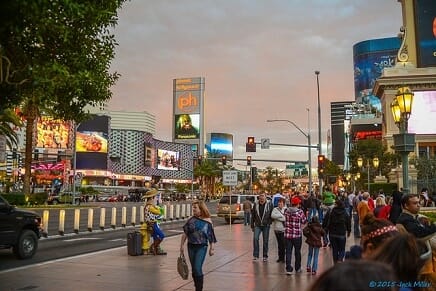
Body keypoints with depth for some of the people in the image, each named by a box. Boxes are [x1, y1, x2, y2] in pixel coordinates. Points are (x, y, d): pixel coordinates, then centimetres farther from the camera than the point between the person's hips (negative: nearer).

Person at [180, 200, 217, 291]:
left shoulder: (207, 221, -7)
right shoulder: (191, 219, 0)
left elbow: (211, 236, -3)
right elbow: (185, 233, 4)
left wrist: (212, 248, -4)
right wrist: (182, 245, 2)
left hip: (202, 247, -4)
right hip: (191, 246, 4)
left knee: (197, 268, -12)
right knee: (194, 269, 12)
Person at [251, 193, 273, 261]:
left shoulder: (269, 204, -5)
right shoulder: (256, 204, 2)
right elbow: (253, 216, 9)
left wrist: (270, 222, -3)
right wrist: (252, 226, 9)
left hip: (266, 225, -1)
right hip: (257, 225, 1)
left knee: (265, 241, 5)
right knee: (255, 238, -13)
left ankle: (265, 256, 18)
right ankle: (255, 255, -4)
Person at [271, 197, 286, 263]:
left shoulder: (286, 210, -2)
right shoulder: (275, 209, 6)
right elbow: (272, 215, -12)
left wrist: (277, 217, -12)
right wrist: (281, 215, -13)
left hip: (284, 229, -3)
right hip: (277, 229, 3)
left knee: (283, 243, -4)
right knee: (279, 244, 11)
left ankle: (283, 257, 8)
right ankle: (280, 257, 21)